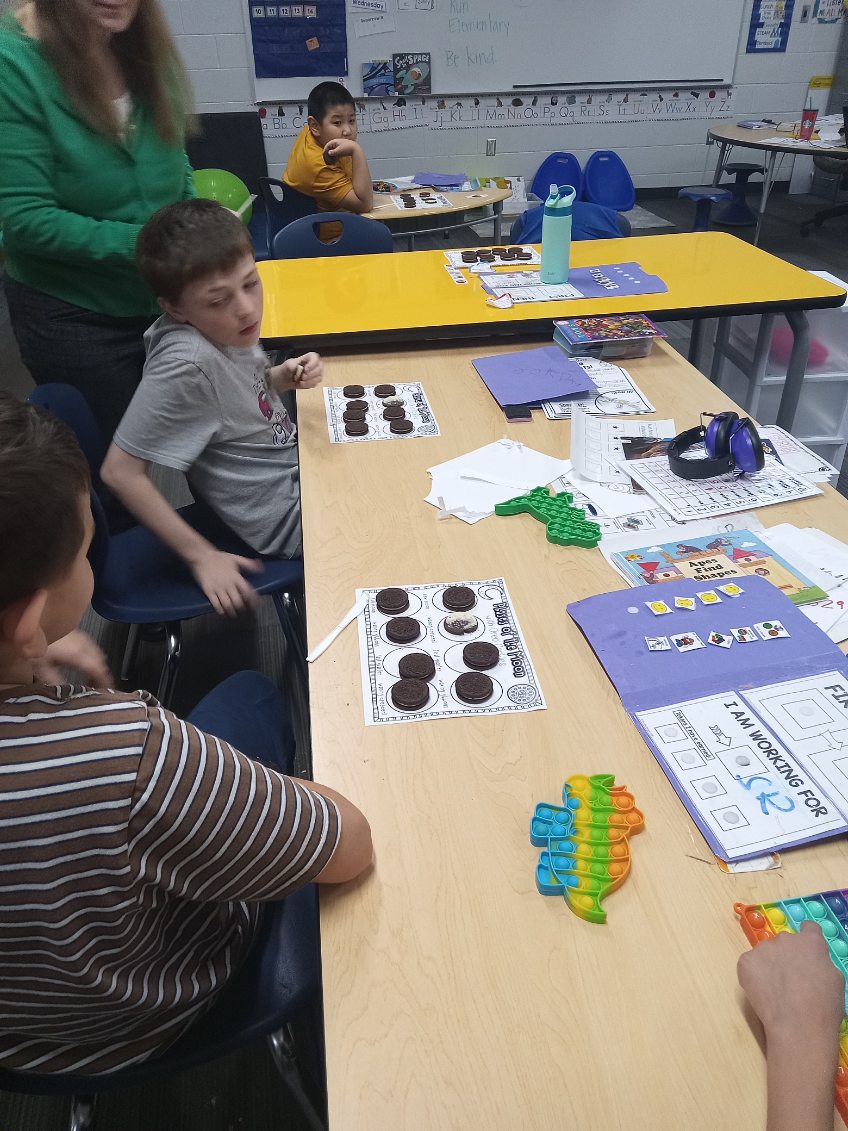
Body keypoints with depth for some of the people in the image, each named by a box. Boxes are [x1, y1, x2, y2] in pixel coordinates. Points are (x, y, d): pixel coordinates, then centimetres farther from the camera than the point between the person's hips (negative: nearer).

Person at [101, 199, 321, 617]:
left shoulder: (222, 325, -11)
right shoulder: (188, 364, -31)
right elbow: (120, 472, -25)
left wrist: (284, 377, -10)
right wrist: (201, 555, -21)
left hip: (292, 465, 7)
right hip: (287, 518, -7)